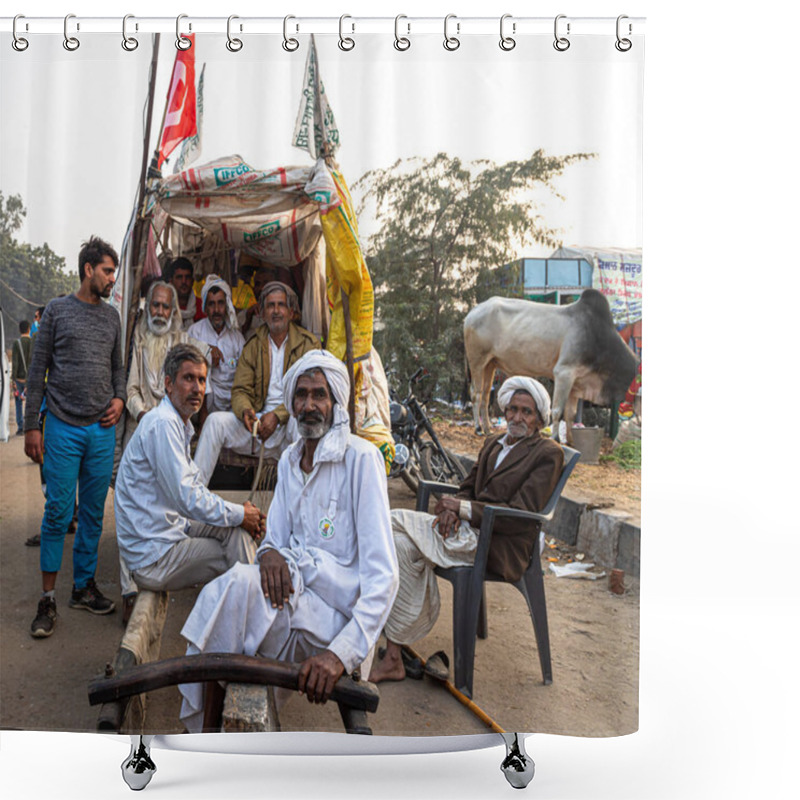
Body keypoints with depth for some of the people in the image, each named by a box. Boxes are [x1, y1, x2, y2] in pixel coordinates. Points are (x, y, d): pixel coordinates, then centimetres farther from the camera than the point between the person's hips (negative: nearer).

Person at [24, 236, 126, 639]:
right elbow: (38, 370, 1)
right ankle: (48, 598, 10)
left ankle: (84, 586, 21)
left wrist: (119, 398, 1)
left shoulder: (111, 316, 13)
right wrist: (31, 426, -3)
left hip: (102, 429, 4)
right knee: (58, 512, -1)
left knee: (93, 512, 8)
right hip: (63, 428, -4)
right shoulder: (57, 310, 2)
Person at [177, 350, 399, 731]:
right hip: (293, 590, 6)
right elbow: (277, 536, 14)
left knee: (237, 585, -27)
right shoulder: (289, 460, 13)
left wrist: (342, 652, -29)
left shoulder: (361, 458, -11)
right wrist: (270, 552, -13)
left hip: (338, 609, -6)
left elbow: (383, 575, -17)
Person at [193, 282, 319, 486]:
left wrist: (277, 415, -20)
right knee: (216, 420, -18)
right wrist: (245, 411, -18)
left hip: (290, 418, -3)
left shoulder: (308, 343, 1)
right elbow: (240, 390, 7)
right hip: (259, 418, 4)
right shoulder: (252, 346, 12)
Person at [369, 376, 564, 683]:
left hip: (501, 546, -7)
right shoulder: (494, 443, 20)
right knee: (401, 544, -20)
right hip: (470, 529, 7)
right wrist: (454, 509, -4)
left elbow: (520, 515, -11)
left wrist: (462, 508, -13)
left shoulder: (548, 454, -3)